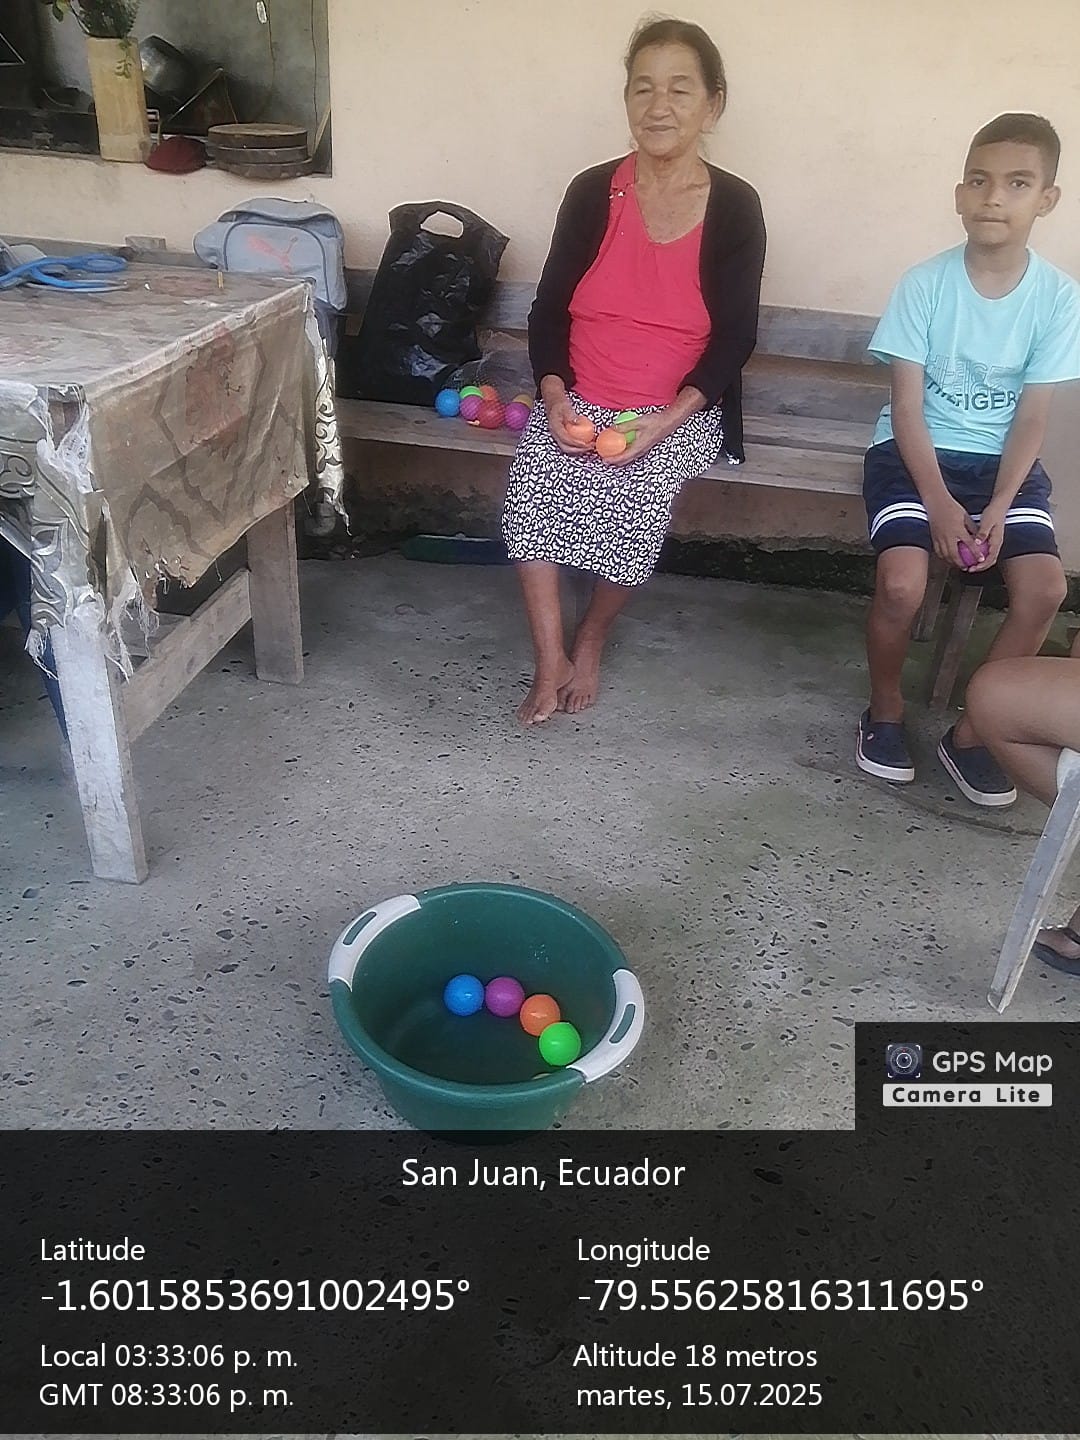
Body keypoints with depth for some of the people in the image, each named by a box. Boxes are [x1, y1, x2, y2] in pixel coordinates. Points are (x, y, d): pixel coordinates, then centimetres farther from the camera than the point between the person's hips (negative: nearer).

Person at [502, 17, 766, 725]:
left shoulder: (735, 207, -2)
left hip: (680, 410, -1)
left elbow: (735, 336, -4)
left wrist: (664, 421, -18)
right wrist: (554, 398, -13)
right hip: (579, 398, 2)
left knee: (638, 501, -30)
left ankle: (591, 640, -2)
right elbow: (549, 307, 4)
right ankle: (551, 660, -13)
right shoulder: (593, 191, 2)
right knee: (533, 484, -26)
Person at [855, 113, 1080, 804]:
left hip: (1003, 462, 2)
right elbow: (907, 405, -9)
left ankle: (971, 732, 1)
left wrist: (999, 505, -17)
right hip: (916, 453, -2)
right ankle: (886, 711, 3)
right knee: (902, 583, -27)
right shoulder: (925, 283, -6)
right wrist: (938, 500, -20)